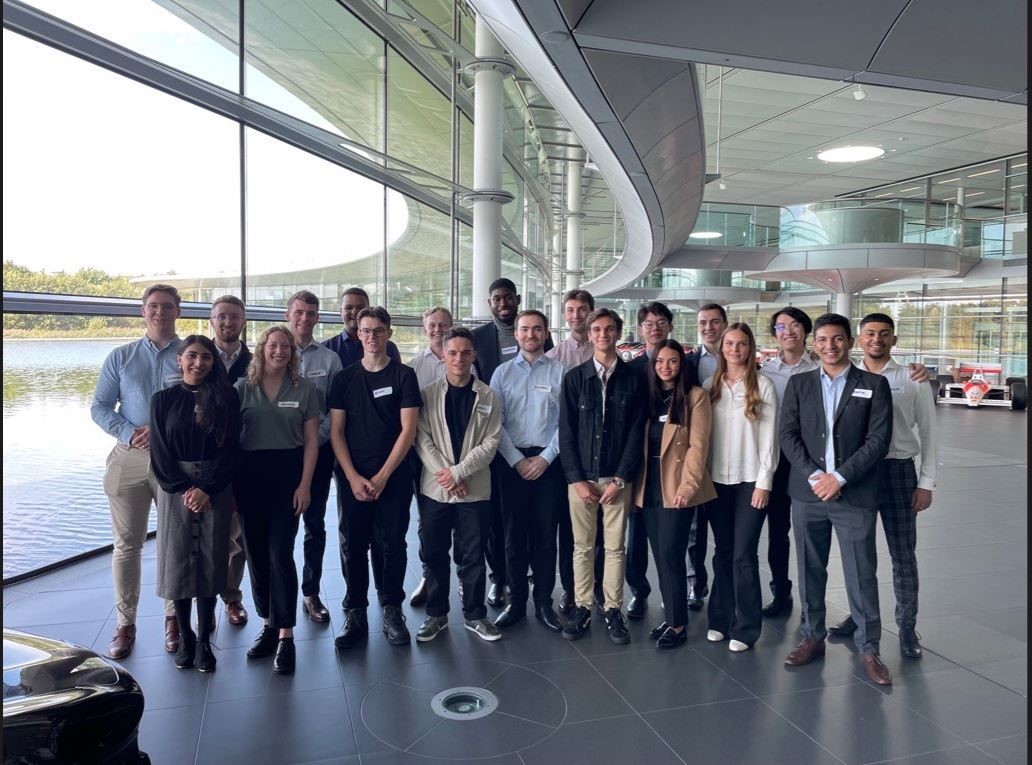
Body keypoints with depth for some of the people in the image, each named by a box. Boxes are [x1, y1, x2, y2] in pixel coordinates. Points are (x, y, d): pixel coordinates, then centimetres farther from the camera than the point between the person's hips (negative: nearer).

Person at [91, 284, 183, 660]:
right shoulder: (120, 357, 8)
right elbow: (100, 408, 6)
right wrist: (130, 433, -12)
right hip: (128, 458, 2)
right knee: (127, 543, 6)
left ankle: (174, 617, 21)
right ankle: (125, 623, 18)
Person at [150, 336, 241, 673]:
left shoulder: (226, 397, 1)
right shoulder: (163, 399, 4)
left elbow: (229, 449, -3)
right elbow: (159, 452, -1)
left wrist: (207, 489, -12)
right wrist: (182, 490, -11)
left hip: (216, 490, 0)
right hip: (174, 490, 1)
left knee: (210, 561, 3)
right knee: (178, 560, 4)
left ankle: (204, 640, 13)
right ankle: (185, 637, 19)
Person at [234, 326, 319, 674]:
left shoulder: (304, 389, 2)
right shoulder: (243, 387, 4)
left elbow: (311, 440, 2)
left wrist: (305, 484, -6)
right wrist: (230, 483, -1)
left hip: (288, 474, -2)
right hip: (249, 475, 2)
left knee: (280, 554, -6)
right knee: (256, 553, 8)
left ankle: (285, 635, 2)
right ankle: (269, 623, 24)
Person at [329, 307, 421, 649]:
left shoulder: (403, 375, 1)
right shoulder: (345, 378, 7)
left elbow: (408, 429, -5)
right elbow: (336, 431, 3)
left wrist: (382, 476, -10)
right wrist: (353, 477, -8)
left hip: (394, 477, -1)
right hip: (352, 477, 2)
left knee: (393, 544, 4)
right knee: (352, 546, 5)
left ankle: (392, 611, 18)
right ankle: (355, 614, 17)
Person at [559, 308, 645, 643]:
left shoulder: (633, 379, 2)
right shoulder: (574, 378, 3)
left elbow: (636, 433, -1)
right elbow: (566, 432, 1)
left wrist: (620, 479, -8)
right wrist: (576, 479, -6)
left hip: (617, 477, 0)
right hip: (580, 477, 1)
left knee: (615, 547, 5)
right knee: (582, 547, 7)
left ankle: (613, 611, 16)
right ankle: (582, 608, 17)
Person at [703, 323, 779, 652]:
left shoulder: (763, 386, -3)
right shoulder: (710, 386, 6)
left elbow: (770, 437, -4)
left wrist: (764, 481, -8)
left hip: (749, 480, -3)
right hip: (717, 480, 3)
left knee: (743, 554, -2)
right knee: (722, 552, 10)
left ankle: (745, 628, 10)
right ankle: (721, 619, 21)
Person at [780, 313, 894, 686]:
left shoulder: (874, 385, 2)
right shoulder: (799, 383, 8)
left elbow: (879, 440, -5)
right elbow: (788, 435, 2)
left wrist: (840, 477, -13)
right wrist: (813, 475, -10)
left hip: (855, 496, -2)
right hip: (807, 493, 2)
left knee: (861, 574, 2)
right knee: (810, 570, 10)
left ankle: (868, 647, 17)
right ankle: (813, 637, 25)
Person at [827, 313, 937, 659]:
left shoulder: (913, 380, -3)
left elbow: (928, 432, 0)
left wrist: (926, 482, -3)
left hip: (898, 471, -1)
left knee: (903, 554, 7)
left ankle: (907, 626, 21)